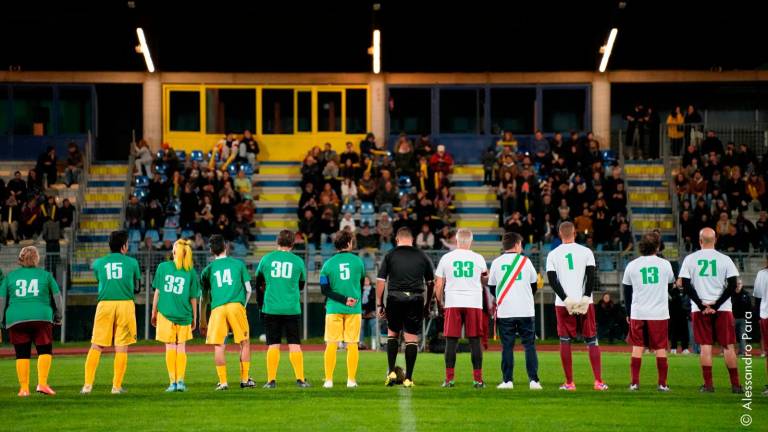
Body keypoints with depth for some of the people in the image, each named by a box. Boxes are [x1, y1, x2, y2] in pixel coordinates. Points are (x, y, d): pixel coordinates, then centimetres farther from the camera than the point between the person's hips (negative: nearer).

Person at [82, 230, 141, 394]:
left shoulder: (98, 263, 9)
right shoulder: (132, 263, 6)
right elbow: (136, 288, 13)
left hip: (105, 304, 1)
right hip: (125, 303, -1)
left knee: (96, 346, 4)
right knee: (121, 347, 3)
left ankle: (88, 385, -2)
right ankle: (117, 386, 3)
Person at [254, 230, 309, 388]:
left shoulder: (266, 259, 3)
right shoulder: (298, 261, 2)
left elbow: (258, 284, 11)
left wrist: (261, 304, 23)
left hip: (270, 308, 1)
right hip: (292, 308, 0)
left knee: (273, 345, 4)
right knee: (294, 345, 3)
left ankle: (271, 380, 0)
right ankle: (300, 379, 0)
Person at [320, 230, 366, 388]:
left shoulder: (328, 264, -1)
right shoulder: (358, 261, 0)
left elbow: (324, 289, -6)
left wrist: (344, 299, -7)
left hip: (334, 309, 0)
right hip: (354, 309, 0)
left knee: (331, 344, 3)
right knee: (352, 345, 5)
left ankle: (328, 380, 0)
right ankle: (351, 380, 5)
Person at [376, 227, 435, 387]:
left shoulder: (390, 255, 3)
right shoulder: (422, 257, 8)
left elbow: (380, 281, 0)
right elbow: (431, 283, 12)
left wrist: (379, 304, 6)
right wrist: (427, 305, 21)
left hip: (395, 298, 0)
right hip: (416, 300, 0)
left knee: (392, 333, 18)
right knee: (412, 338, 4)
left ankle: (391, 372, 9)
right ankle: (408, 378, 3)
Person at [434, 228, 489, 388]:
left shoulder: (446, 258, 4)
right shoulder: (478, 258, 4)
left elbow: (438, 284, 5)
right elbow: (485, 280, 18)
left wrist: (440, 301, 18)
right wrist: (486, 277, 39)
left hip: (453, 304, 0)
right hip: (474, 303, 0)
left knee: (451, 342, 2)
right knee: (475, 341, 3)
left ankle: (449, 378, 0)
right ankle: (477, 379, 1)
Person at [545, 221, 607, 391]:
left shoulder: (553, 255, 3)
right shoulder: (586, 252, 2)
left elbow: (552, 280, -4)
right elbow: (591, 276, -6)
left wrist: (566, 299, -7)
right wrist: (585, 297, -7)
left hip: (563, 303, 0)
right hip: (585, 302, 0)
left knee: (565, 342, 5)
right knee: (592, 341, 6)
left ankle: (569, 383, 3)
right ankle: (599, 381, 0)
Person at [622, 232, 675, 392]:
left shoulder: (631, 265, 1)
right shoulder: (665, 264, 0)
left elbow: (627, 292, 8)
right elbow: (671, 287, 16)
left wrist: (628, 313, 17)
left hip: (637, 314, 1)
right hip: (660, 313, -1)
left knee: (637, 347, 7)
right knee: (660, 349, 4)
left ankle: (634, 383, 4)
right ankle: (662, 383, 3)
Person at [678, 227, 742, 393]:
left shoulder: (690, 259, 0)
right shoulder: (725, 260, -1)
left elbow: (686, 285, -3)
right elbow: (732, 285, -4)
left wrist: (702, 305, -4)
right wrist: (716, 305, -4)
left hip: (699, 310, 0)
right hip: (723, 310, 0)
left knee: (705, 346, 3)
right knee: (728, 346, 5)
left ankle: (708, 384, 0)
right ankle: (735, 384, 5)